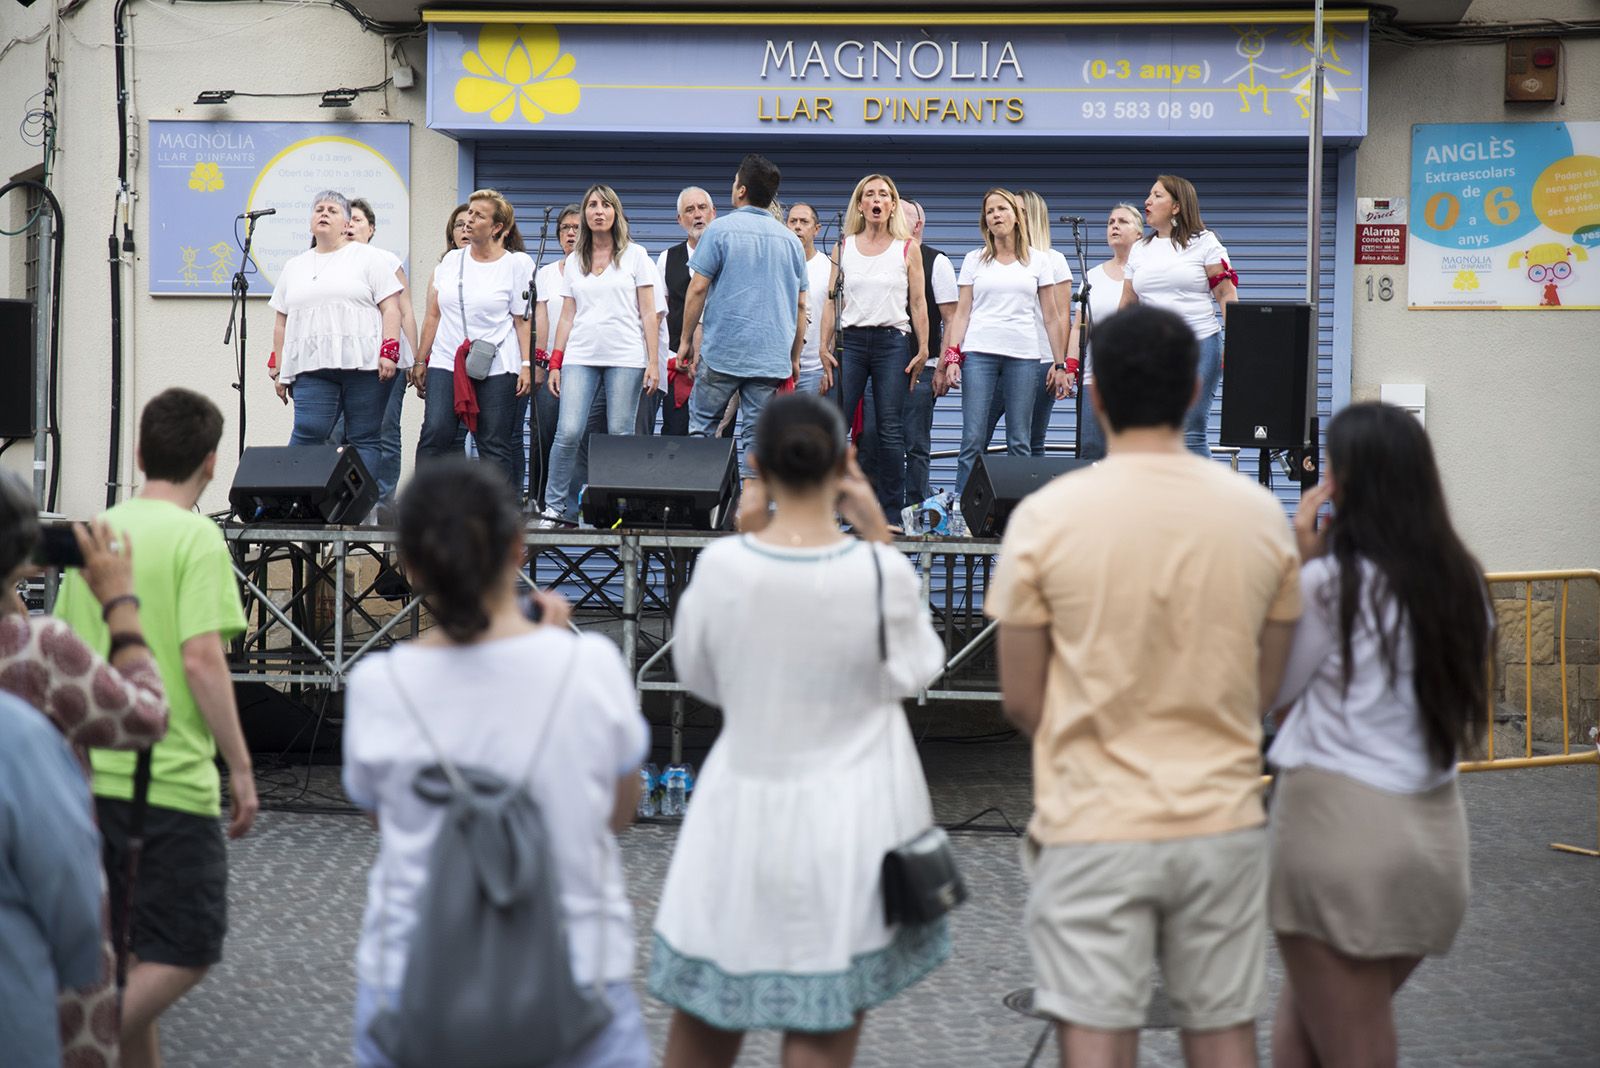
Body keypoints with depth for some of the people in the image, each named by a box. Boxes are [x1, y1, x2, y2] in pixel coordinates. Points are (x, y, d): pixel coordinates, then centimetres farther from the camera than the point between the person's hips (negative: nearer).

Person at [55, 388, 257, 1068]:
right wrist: (241, 768, -12)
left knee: (129, 950, 17)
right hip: (172, 781, -7)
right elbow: (201, 660, -19)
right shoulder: (196, 537, -11)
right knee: (186, 953, -1)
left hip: (95, 777, 7)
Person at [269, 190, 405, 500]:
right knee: (307, 436, -11)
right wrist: (280, 371, 15)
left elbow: (390, 308, 1)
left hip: (364, 366, -2)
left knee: (365, 441, -3)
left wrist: (389, 353, -10)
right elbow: (281, 324, 21)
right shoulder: (294, 267, 21)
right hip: (312, 370, 3)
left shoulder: (370, 258, 8)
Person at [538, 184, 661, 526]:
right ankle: (556, 508, -4)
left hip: (626, 358, -2)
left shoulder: (635, 255, 7)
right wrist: (555, 363, 7)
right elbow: (567, 316, 15)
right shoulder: (573, 261, 15)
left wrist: (653, 361, -3)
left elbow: (648, 314, 4)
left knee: (620, 437, -4)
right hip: (580, 358, 2)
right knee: (568, 433, -12)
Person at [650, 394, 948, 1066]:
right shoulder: (880, 571, -16)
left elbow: (698, 675, 4)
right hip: (848, 812, -1)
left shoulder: (722, 565, -12)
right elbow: (916, 669, 2)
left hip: (744, 808, 2)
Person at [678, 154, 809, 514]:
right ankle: (750, 508, -3)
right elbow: (800, 305, 13)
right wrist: (794, 357, 19)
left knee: (702, 424, 9)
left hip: (722, 350, -3)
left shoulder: (720, 230, -3)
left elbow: (697, 288, -6)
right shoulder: (789, 239, 10)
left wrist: (687, 339, 3)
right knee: (757, 432, 2)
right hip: (771, 355, 3)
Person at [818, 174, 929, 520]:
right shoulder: (843, 247, 10)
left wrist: (922, 350, -2)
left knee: (890, 431, -2)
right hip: (851, 339, 1)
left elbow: (918, 303, 5)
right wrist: (824, 348, 1)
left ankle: (891, 513, 3)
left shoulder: (907, 249, 6)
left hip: (893, 340, -1)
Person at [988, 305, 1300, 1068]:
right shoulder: (1260, 513, -1)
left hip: (1094, 826, -3)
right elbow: (1266, 689, 7)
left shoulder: (1046, 517, -10)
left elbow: (1022, 701, -4)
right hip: (1224, 820, 3)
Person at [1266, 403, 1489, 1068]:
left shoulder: (1330, 581, -12)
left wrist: (1300, 562, -3)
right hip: (1434, 831, 6)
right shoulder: (1461, 582, 6)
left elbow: (1271, 689, -2)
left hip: (1339, 818, -6)